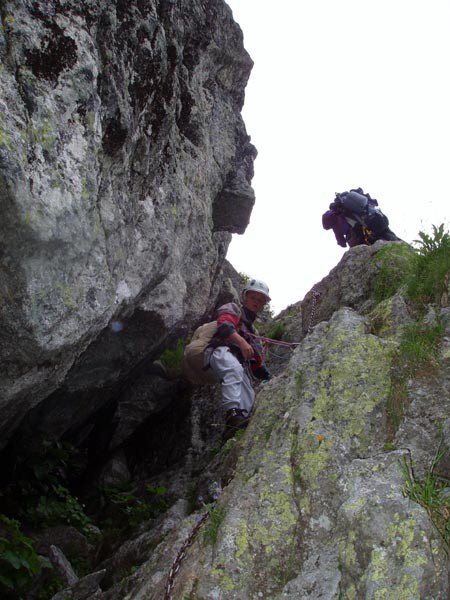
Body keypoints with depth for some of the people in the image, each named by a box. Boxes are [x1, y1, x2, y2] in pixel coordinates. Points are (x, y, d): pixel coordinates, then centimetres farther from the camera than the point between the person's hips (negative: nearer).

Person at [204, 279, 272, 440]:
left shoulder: (252, 332, 40)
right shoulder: (232, 309, 20)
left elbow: (257, 363, 35)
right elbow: (224, 326, -6)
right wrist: (241, 341, -23)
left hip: (241, 363, 7)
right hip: (222, 352, -7)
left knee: (248, 396, -21)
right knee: (234, 369, -40)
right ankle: (232, 412, -55)